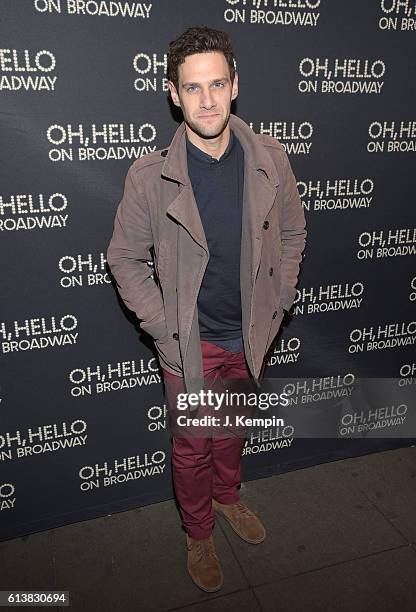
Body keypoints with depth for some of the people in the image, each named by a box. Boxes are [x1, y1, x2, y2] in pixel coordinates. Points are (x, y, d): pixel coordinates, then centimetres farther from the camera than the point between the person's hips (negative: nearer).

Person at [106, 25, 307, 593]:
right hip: (190, 342, -3)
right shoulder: (149, 175, -17)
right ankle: (199, 534, 43)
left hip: (251, 334, 3)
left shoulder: (270, 158, -9)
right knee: (193, 444, 15)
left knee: (232, 427, 26)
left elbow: (292, 233, 4)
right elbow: (126, 258, -8)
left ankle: (228, 496, 55)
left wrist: (277, 306, 1)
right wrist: (163, 330, -11)